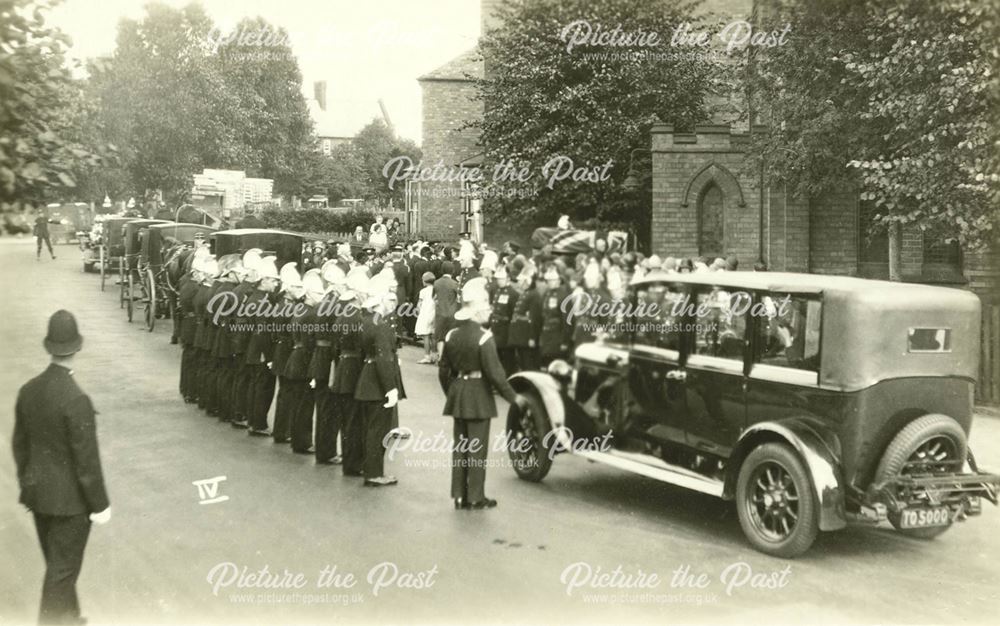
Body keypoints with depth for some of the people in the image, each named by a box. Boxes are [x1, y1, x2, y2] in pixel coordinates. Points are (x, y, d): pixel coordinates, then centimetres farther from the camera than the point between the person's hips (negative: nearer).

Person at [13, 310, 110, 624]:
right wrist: (100, 504, -11)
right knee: (63, 570, 7)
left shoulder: (28, 390, -3)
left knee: (58, 563, 23)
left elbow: (20, 445, 8)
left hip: (38, 493, 8)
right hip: (69, 498, -8)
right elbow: (87, 459, -21)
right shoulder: (76, 400, -26)